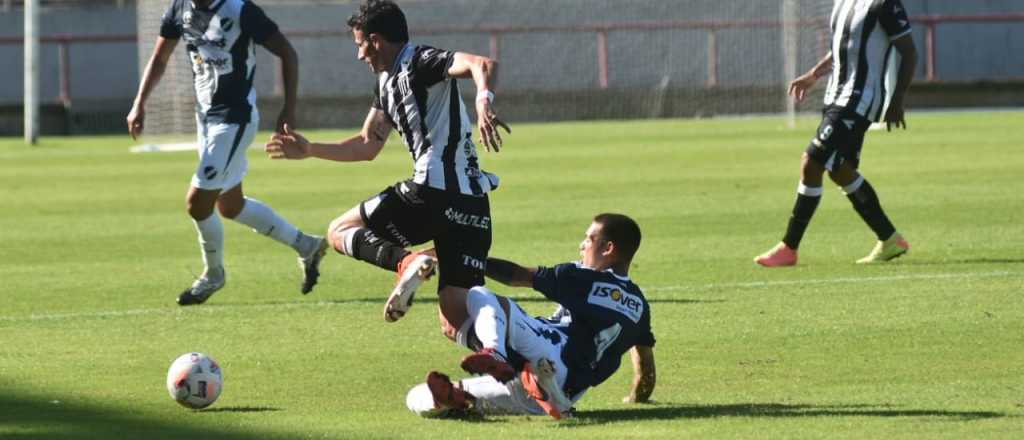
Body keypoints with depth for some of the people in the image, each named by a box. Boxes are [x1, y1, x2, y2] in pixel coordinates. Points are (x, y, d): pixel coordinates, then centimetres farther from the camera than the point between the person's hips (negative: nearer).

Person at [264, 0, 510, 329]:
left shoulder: (420, 62, -5)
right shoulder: (386, 82, 23)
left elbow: (484, 65, -22)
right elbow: (367, 146, 34)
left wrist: (483, 101, -42)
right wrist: (309, 150, 37)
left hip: (433, 191, -9)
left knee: (340, 231, 8)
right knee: (459, 320, 2)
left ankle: (405, 260, -17)